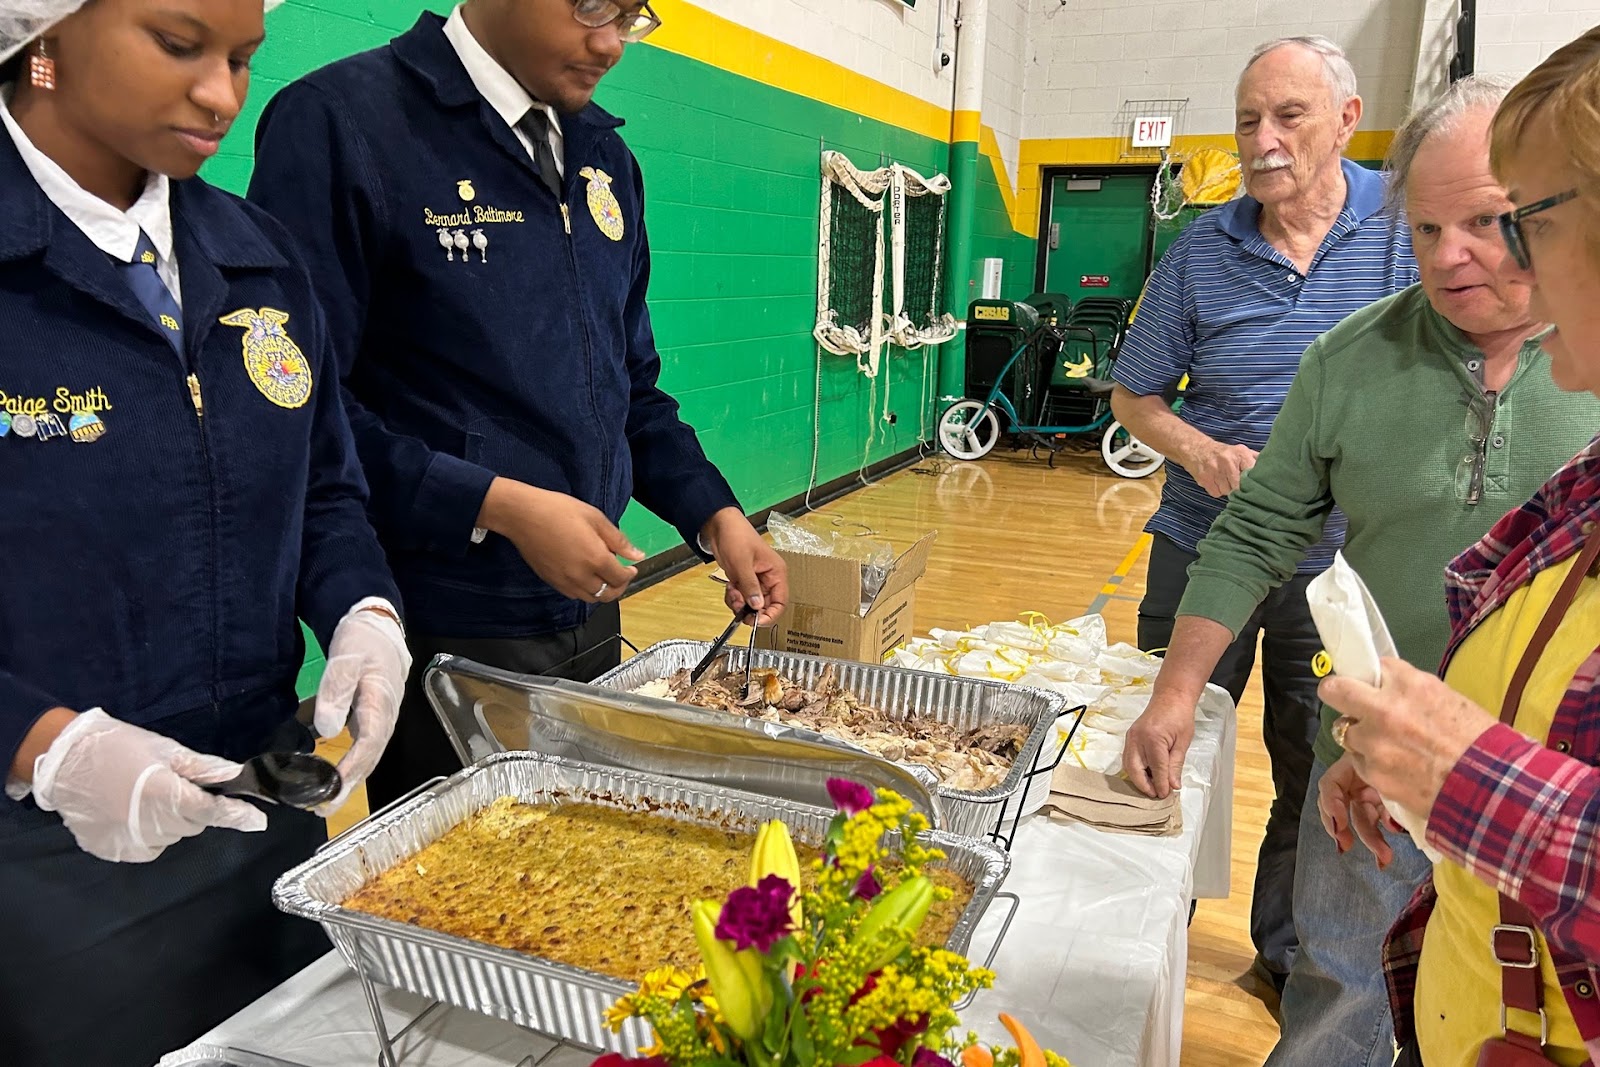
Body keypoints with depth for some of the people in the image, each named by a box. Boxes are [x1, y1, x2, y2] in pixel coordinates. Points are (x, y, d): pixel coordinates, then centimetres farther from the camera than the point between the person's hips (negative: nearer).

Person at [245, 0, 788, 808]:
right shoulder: (339, 120, -11)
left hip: (590, 617, 7)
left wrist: (714, 516, 3)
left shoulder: (606, 158, 9)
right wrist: (499, 506, -22)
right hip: (443, 633, -6)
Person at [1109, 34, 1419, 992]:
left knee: (1322, 778, 14)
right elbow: (1134, 395, 5)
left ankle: (1291, 955, 38)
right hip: (1204, 551, 1)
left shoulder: (1406, 226, -5)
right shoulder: (1201, 251, -2)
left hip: (1340, 562, 0)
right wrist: (1198, 450, -14)